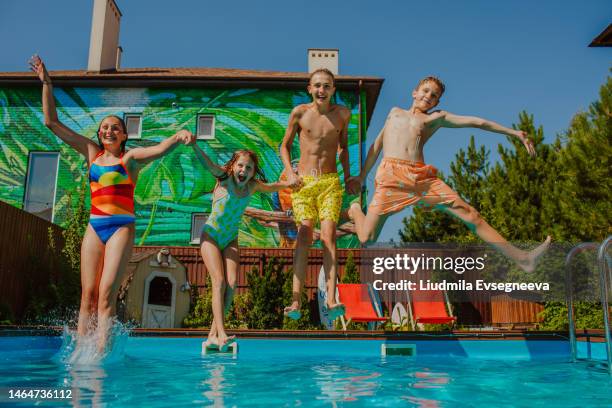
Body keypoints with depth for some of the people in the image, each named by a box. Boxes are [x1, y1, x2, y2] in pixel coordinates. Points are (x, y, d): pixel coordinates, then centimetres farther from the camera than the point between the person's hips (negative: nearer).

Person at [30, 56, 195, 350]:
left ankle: (98, 355, -12)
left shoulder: (130, 157, 3)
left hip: (121, 227, -4)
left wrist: (179, 136, -37)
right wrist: (46, 83, 14)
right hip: (94, 227, 4)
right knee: (88, 293, 1)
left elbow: (160, 149, -16)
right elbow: (52, 122, 16)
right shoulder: (91, 152, 14)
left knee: (106, 294, -11)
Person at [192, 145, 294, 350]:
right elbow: (207, 164, -34)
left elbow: (271, 186, 21)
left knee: (231, 283, -11)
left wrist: (288, 183, 11)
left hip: (231, 239, 5)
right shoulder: (225, 178, -15)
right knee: (219, 282, -17)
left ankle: (213, 335, -5)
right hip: (211, 235, -4)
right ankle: (221, 334, -19)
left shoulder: (253, 186, -1)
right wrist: (194, 145, -51)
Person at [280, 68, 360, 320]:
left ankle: (331, 301, -18)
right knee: (304, 236, -13)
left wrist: (348, 177, 13)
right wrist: (290, 172, -4)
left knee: (328, 236, -13)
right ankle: (296, 301, -15)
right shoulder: (299, 112, 1)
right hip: (303, 182, -1)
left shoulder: (342, 114, 7)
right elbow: (285, 145, 12)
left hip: (331, 182, 1)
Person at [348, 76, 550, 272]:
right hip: (391, 175, -1)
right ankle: (355, 210, 23)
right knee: (367, 238, -10)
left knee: (470, 214, -5)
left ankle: (521, 257, 0)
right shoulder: (395, 112, 30)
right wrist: (362, 176, 26)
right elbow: (377, 144, 30)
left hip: (423, 177, 1)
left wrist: (514, 132, 15)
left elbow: (475, 122, 19)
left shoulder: (437, 117, 23)